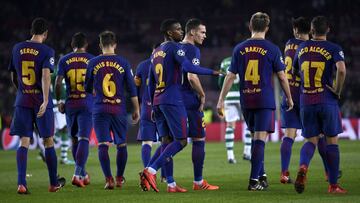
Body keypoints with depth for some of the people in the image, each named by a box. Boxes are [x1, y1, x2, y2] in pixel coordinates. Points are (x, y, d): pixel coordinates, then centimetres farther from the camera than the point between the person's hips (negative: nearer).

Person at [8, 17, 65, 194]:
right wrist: (45, 101, -26)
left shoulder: (17, 49, 7)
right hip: (41, 101, -3)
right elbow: (46, 75, -20)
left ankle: (21, 183, -13)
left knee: (23, 143, 1)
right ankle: (54, 183, 20)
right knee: (48, 142, 9)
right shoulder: (46, 51, -7)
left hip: (22, 100, 3)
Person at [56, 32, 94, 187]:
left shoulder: (64, 60, 4)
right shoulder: (92, 60, 2)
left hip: (70, 104, 2)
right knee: (83, 139, -6)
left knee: (75, 140, 16)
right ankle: (77, 174, -20)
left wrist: (59, 101, 8)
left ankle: (83, 174, 26)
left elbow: (58, 83, -4)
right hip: (87, 104, -2)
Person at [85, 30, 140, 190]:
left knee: (103, 145, -2)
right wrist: (136, 109, 10)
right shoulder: (123, 63, 0)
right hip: (119, 109, 1)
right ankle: (119, 178, 20)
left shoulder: (93, 63, 2)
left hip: (100, 109, 0)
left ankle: (108, 179, -12)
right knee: (121, 144, 13)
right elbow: (131, 89, 2)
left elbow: (87, 88, 12)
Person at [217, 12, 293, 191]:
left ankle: (261, 176, 22)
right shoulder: (272, 49, -4)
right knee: (260, 138, -4)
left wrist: (221, 100, 8)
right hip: (265, 100, -3)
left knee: (255, 137, 17)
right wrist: (289, 98, 12)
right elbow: (282, 76, 0)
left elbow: (230, 76, 4)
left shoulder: (239, 49, 4)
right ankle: (254, 180, -9)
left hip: (246, 101, 4)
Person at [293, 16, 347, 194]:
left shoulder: (301, 48, 9)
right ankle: (333, 185, 9)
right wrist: (337, 91, -9)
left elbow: (294, 71, 22)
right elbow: (341, 70, -22)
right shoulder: (333, 49, -5)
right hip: (327, 101, -3)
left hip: (306, 102, 3)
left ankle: (303, 167, -20)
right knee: (332, 141, 7)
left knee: (311, 140, 12)